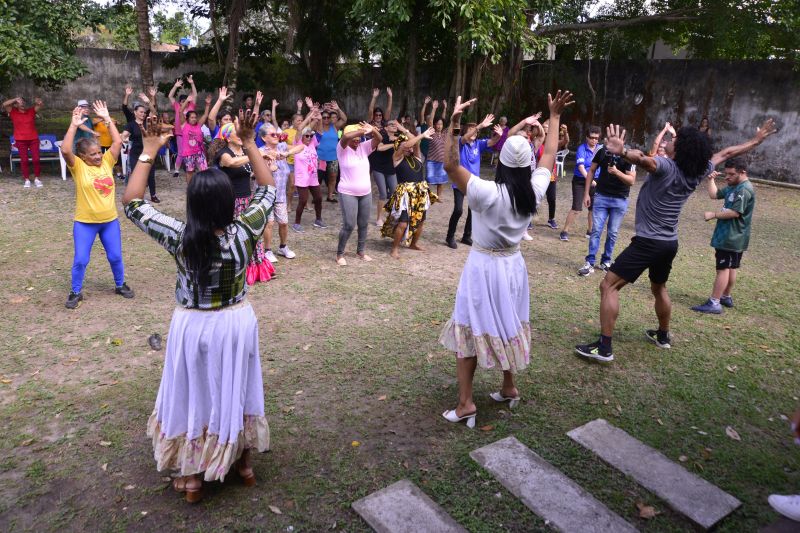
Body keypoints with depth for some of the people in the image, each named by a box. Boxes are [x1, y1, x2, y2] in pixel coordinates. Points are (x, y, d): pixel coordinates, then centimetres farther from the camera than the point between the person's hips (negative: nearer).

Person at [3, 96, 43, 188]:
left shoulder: (31, 111, 5)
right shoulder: (13, 112, 4)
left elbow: (41, 104, -3)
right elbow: (4, 105, -11)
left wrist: (38, 101, -27)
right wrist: (15, 99, -17)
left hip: (33, 139, 1)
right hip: (20, 140, -1)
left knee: (36, 159, -4)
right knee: (24, 160, 1)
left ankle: (37, 178, 8)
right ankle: (26, 179, 7)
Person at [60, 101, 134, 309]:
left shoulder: (107, 162, 1)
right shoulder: (78, 167, -9)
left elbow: (118, 142, -7)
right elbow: (65, 150, -27)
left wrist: (107, 118, -8)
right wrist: (74, 125, -25)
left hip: (110, 220, 3)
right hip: (85, 222, -3)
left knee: (115, 257, 11)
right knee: (81, 260, 1)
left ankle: (120, 285, 32)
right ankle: (76, 292, 19)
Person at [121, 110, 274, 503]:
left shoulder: (179, 239, -23)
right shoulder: (244, 233, -20)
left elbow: (131, 203, -10)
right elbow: (267, 190, -5)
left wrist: (149, 152, -9)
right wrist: (249, 144, -4)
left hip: (194, 327, -1)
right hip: (237, 322, 2)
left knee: (193, 394, 17)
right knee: (234, 389, 21)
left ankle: (192, 476, 32)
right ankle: (244, 461, 39)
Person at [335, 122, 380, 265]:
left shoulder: (364, 147, 6)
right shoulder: (342, 149, -8)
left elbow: (378, 139, -6)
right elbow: (346, 137, -30)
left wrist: (372, 130, -25)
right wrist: (363, 130, -29)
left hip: (366, 193, 6)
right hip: (348, 194, -6)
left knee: (363, 224, 14)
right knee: (349, 225, -7)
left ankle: (361, 250, 32)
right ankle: (340, 254, 10)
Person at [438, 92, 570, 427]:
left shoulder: (487, 193, -23)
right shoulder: (534, 191, -7)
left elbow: (450, 164, -26)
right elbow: (549, 156, 9)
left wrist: (454, 122, -28)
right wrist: (555, 116, 17)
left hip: (484, 266, -5)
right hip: (513, 265, 6)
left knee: (470, 332, 4)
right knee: (508, 327, 21)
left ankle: (466, 403, 6)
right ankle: (509, 388, 35)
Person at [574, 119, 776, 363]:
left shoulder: (666, 167, -19)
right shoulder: (697, 171, 4)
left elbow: (645, 160, -43)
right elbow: (726, 153, 20)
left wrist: (622, 152, -63)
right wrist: (757, 139, 34)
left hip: (648, 242, -8)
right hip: (670, 243, 8)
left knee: (608, 286, -7)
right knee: (659, 288, 29)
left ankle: (604, 347, -13)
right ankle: (663, 336, 46)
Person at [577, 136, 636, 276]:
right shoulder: (602, 151, -2)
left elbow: (631, 180, -12)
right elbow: (591, 171, 7)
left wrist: (617, 172, -29)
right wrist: (586, 194, 3)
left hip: (620, 200, -1)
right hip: (601, 196, 1)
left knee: (612, 233, 8)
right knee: (596, 230, -2)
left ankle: (606, 261, 20)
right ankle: (590, 263, -1)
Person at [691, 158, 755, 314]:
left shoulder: (744, 190, -19)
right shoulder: (733, 187, 13)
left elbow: (735, 212, -26)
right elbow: (714, 195, 16)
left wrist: (713, 214, -20)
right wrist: (711, 180, 7)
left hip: (731, 237, -10)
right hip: (732, 237, 10)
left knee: (723, 268, -9)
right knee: (731, 267, 17)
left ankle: (714, 303, -8)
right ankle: (727, 297, 29)